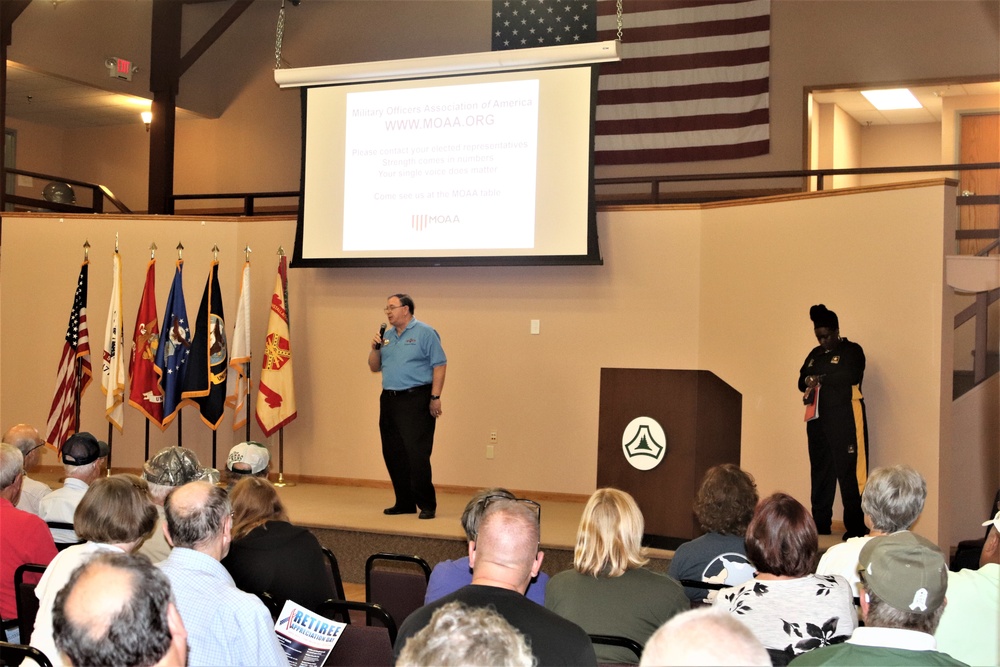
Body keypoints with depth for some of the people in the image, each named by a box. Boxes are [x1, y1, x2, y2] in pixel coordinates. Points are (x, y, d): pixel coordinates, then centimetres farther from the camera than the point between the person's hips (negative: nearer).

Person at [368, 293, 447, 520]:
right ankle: (404, 503, 18)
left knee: (416, 454, -10)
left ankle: (427, 505, -2)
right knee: (393, 454, 8)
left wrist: (435, 397, -16)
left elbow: (439, 365, -9)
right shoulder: (387, 335, 16)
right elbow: (374, 367, 19)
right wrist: (375, 348, 1)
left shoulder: (425, 333, -4)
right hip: (389, 400, 7)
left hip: (416, 400, -7)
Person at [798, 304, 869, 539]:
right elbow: (802, 380, 14)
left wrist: (821, 379, -16)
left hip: (846, 418, -6)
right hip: (818, 420, 6)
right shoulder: (815, 354, 19)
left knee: (849, 471, -9)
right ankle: (820, 524, 14)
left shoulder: (852, 350, 0)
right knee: (820, 471, 7)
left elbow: (851, 375, -16)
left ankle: (855, 527, -8)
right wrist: (807, 382, -8)